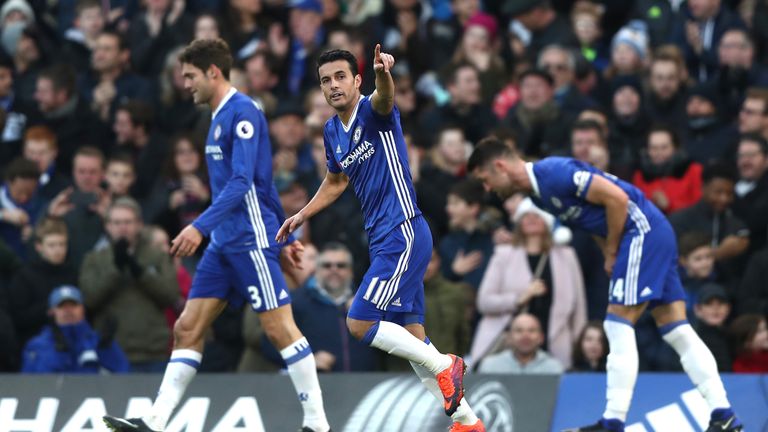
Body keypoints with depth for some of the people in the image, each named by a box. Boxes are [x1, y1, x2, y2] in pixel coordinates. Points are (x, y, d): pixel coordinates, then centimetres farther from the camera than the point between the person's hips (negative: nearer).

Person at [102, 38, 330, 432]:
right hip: (223, 244, 10)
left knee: (279, 327, -7)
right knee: (187, 329, 3)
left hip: (250, 239, -10)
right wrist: (282, 236, 27)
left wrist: (200, 227, -28)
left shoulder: (242, 112, -12)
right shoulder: (219, 118, 17)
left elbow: (243, 182, -21)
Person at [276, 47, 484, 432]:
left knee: (360, 323, -14)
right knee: (409, 335, 8)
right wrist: (302, 215, 24)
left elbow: (384, 99, -37)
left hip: (403, 234, -9)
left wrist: (383, 73, -59)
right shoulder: (332, 132, 12)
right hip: (382, 240, 9)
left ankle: (444, 365, 0)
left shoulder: (372, 111, -11)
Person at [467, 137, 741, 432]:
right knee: (676, 331, 5)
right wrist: (610, 257, 8)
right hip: (655, 234, 10)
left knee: (619, 326, -10)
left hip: (642, 229, -10)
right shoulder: (537, 192, 13)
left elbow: (616, 197, -20)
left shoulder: (554, 173, -18)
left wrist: (612, 252, -11)